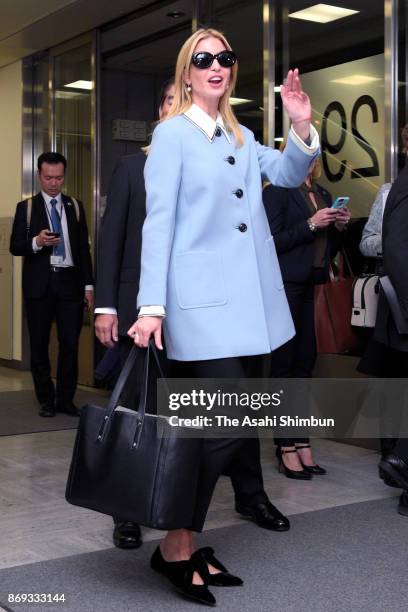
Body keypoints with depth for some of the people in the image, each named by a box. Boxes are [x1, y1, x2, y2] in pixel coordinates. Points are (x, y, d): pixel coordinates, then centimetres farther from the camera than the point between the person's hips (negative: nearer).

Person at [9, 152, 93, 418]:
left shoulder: (75, 206, 12)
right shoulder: (26, 207, 6)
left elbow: (84, 247, 11)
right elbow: (15, 247, 2)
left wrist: (88, 285, 6)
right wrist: (36, 242, -19)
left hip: (70, 281, 1)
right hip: (39, 284, -1)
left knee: (70, 342, -2)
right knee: (40, 344, 4)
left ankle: (66, 399, 9)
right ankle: (46, 400, 15)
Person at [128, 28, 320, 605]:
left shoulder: (242, 138, 18)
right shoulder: (173, 133, -2)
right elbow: (158, 221, -9)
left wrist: (302, 128, -4)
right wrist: (151, 306, -15)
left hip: (244, 298, 7)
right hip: (202, 297, -7)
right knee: (232, 422, -12)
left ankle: (188, 543, 20)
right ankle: (176, 546, 4)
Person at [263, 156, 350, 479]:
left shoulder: (323, 195, 17)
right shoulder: (277, 191, -3)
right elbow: (272, 242, -12)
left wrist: (338, 227, 2)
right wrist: (310, 225, -16)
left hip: (314, 287, 7)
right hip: (287, 286, -7)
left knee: (305, 363, 6)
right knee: (284, 364, -4)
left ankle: (301, 443, 11)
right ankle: (287, 448, 0)